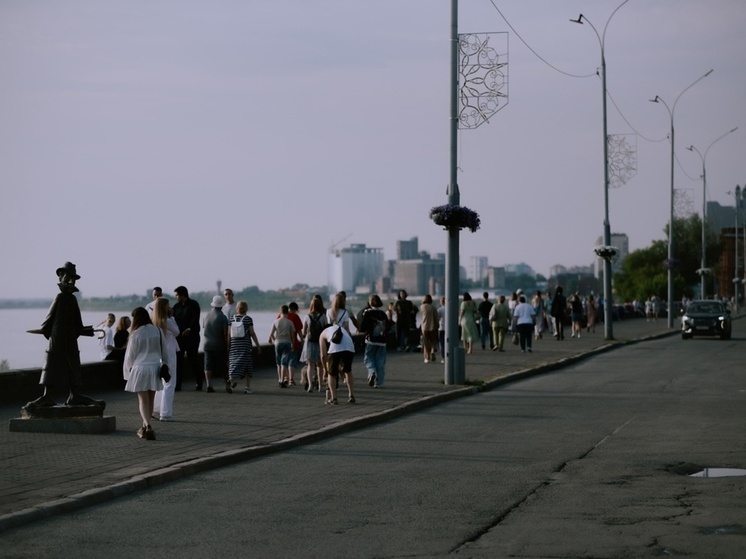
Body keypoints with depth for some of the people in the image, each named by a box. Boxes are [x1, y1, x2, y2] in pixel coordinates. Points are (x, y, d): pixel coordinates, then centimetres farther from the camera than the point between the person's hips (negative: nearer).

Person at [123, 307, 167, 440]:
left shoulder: (136, 335, -10)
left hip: (140, 369, -4)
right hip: (155, 368, 4)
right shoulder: (158, 331, 1)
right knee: (150, 400, 14)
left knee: (143, 399, -2)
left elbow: (130, 355, -3)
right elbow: (164, 352, 9)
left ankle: (147, 426, -19)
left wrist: (128, 370, 11)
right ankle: (146, 426, 25)